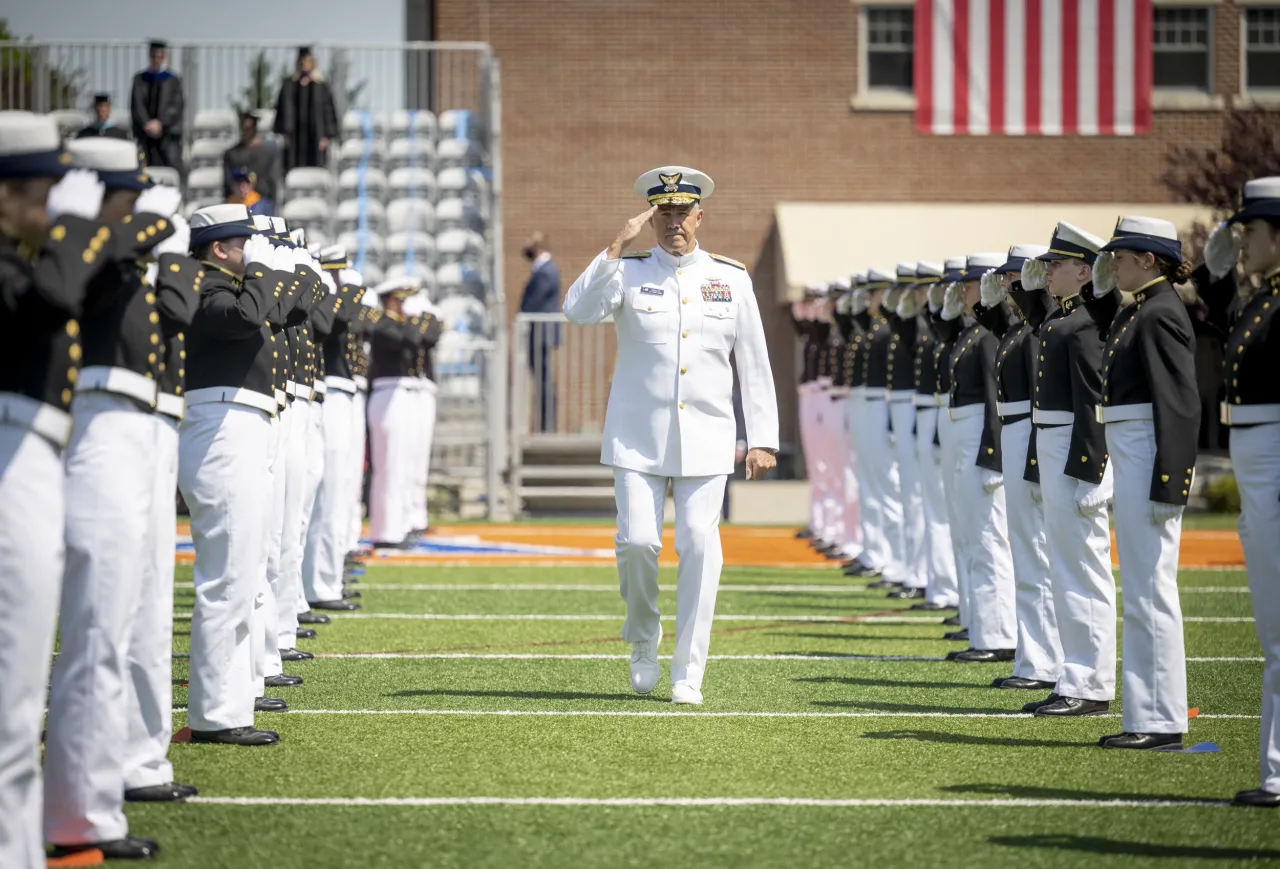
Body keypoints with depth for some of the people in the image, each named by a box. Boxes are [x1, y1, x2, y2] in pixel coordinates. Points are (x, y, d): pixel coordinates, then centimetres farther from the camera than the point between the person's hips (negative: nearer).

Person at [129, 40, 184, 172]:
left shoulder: (173, 80, 5)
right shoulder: (140, 79, 11)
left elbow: (177, 106, -3)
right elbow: (136, 105, 2)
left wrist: (160, 123, -15)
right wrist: (147, 124, -13)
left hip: (168, 133, -2)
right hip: (145, 133, 2)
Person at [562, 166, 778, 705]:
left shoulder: (732, 279, 7)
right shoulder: (627, 273, 3)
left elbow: (754, 365, 8)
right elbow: (578, 311, -16)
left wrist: (762, 439, 2)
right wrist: (617, 249, -18)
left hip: (705, 439, 1)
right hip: (638, 437, -1)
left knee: (699, 548, -5)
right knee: (638, 542, -9)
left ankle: (688, 674, 2)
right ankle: (643, 641, 19)